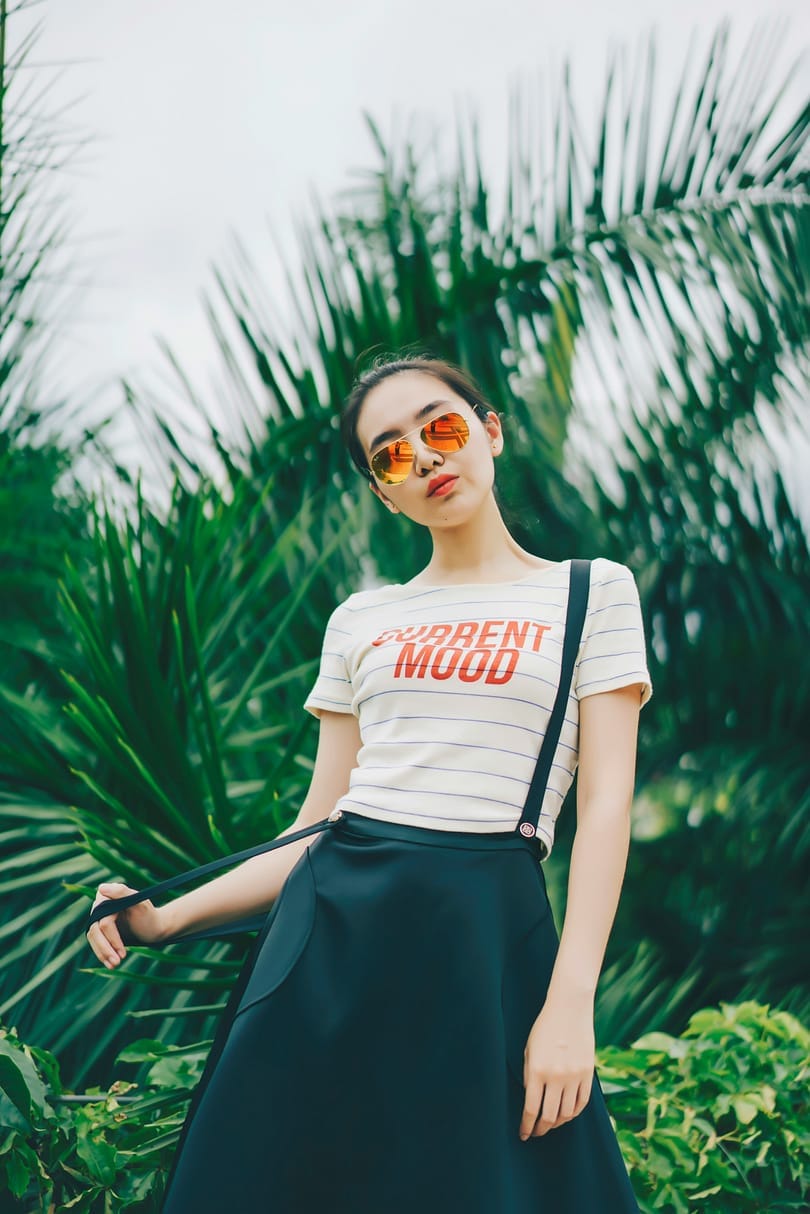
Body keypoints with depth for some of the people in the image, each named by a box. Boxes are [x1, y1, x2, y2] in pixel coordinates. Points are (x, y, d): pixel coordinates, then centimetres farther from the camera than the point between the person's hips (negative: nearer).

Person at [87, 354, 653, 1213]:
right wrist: (169, 918, 2)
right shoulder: (360, 622, 15)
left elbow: (605, 804, -2)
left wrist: (570, 1004, -13)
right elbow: (318, 824, 13)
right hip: (327, 931, 3)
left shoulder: (590, 591, 6)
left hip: (480, 933, -3)